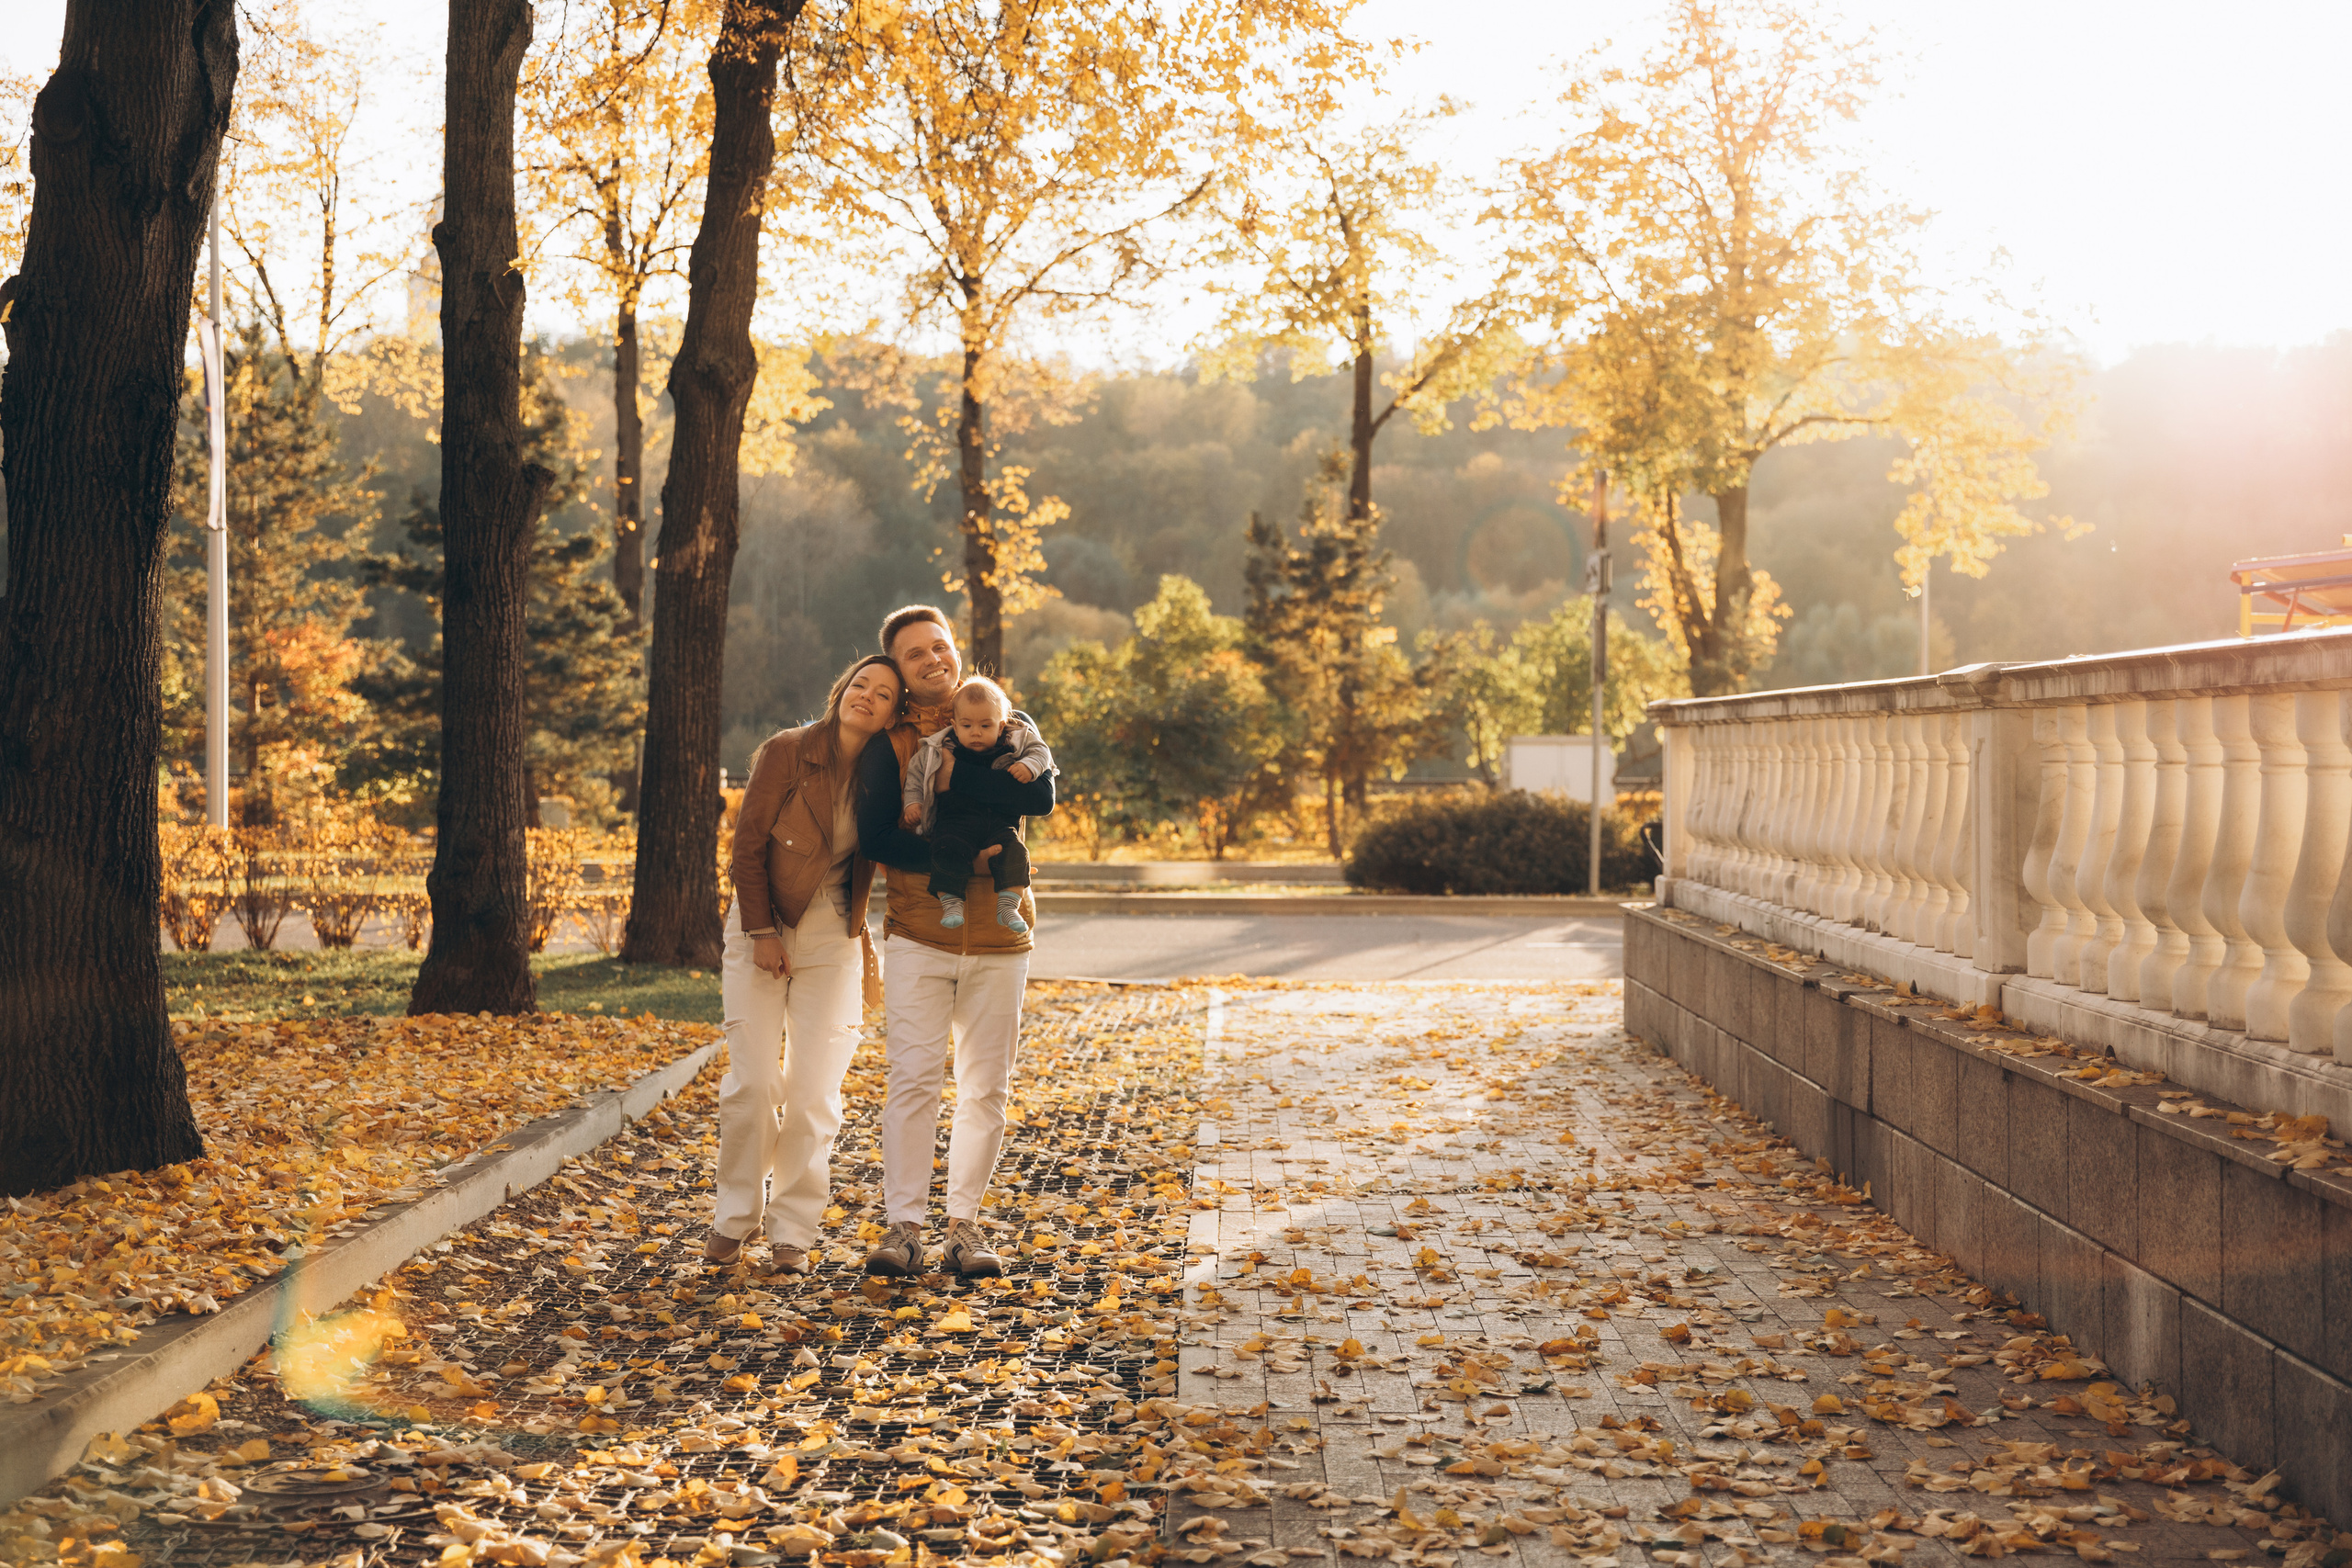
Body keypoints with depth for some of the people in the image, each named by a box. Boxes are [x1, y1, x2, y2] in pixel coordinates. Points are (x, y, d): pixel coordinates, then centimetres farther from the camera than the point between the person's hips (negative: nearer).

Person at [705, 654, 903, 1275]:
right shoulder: (785, 753, -9)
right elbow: (748, 846, -6)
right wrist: (761, 932, -9)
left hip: (833, 941, 2)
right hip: (762, 931, -2)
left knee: (813, 1093, -3)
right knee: (751, 1083, -6)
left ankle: (792, 1231, 9)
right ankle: (735, 1217, 12)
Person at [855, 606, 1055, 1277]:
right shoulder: (887, 741, 2)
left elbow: (1039, 797, -13)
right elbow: (876, 836, -9)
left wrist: (948, 769, -17)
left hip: (998, 937, 2)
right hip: (918, 935, -2)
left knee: (986, 1088, 4)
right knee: (914, 1079, -8)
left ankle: (964, 1224, 13)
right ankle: (904, 1225, -1)